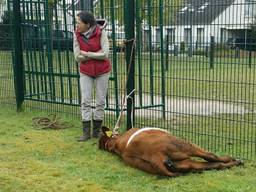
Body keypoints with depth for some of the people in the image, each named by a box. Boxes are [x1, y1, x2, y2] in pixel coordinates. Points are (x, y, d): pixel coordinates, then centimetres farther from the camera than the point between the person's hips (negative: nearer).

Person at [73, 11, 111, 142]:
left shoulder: (101, 33, -18)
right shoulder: (77, 34, -10)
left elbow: (105, 54, -24)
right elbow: (77, 57, -12)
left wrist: (87, 54, -18)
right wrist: (96, 54, -19)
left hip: (102, 72, -2)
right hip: (85, 72, 2)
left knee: (100, 101, 5)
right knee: (85, 101, -2)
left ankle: (96, 131, 17)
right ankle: (86, 132, 3)